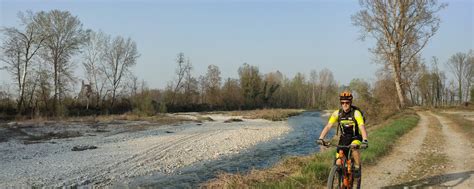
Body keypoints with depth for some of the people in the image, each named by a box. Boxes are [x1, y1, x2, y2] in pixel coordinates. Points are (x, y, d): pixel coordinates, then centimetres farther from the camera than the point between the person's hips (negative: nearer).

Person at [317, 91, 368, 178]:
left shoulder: (356, 113, -21)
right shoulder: (337, 113, -12)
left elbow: (362, 127, -33)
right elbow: (328, 126, -17)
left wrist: (365, 140, -50)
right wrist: (321, 138, -32)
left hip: (355, 138, -2)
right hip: (344, 138, 3)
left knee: (354, 148, -37)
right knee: (338, 163, -9)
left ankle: (357, 168, -13)